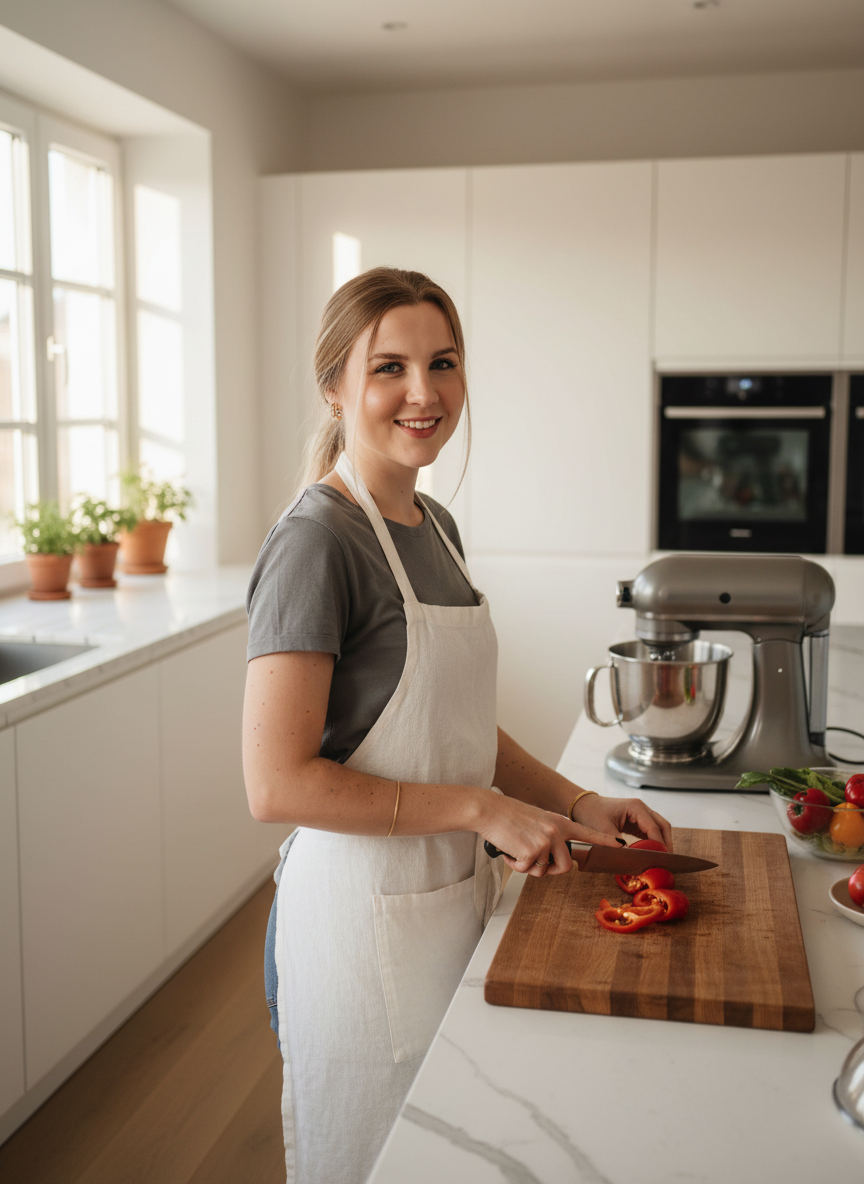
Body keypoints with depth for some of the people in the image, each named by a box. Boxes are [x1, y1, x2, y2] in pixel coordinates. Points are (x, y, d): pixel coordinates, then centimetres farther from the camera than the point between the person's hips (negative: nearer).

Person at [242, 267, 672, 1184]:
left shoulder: (434, 525, 7)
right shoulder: (317, 540, -19)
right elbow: (278, 785, -23)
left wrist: (574, 804, 3)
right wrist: (483, 807, -20)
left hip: (455, 892, 8)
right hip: (366, 910, -8)